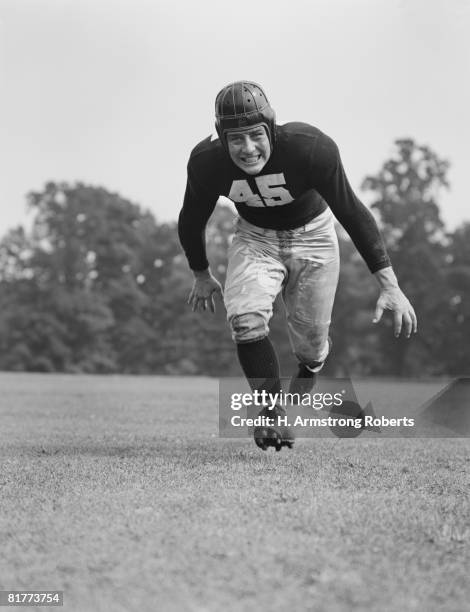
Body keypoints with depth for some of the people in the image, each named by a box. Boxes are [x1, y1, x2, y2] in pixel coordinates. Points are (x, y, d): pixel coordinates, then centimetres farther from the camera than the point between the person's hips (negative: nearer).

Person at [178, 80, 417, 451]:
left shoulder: (310, 148, -33)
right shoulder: (207, 163, -24)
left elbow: (352, 213, -26)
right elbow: (192, 221, -3)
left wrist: (390, 286, -29)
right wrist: (202, 275, 11)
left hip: (313, 237, -1)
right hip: (255, 238, 1)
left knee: (311, 348, 1)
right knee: (246, 319, -25)